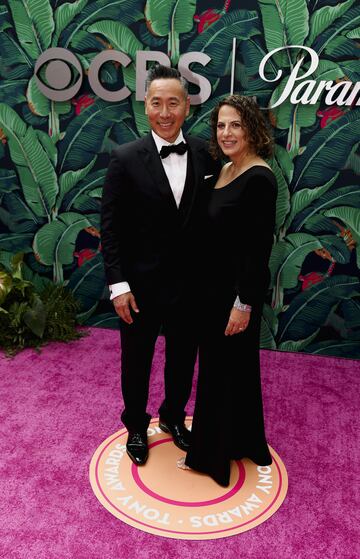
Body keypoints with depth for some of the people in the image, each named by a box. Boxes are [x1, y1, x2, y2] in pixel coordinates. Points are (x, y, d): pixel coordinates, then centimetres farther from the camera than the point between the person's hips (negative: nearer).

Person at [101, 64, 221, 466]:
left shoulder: (204, 155, -2)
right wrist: (118, 286, -13)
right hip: (141, 286, -2)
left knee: (182, 359, 20)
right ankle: (136, 426, 42)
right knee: (136, 363, 17)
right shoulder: (126, 158, -11)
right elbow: (110, 227, -10)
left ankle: (173, 417, 47)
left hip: (190, 284, 3)